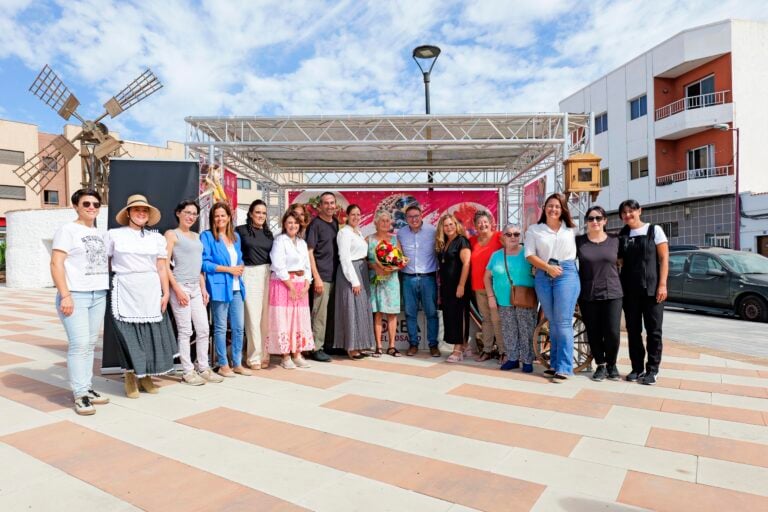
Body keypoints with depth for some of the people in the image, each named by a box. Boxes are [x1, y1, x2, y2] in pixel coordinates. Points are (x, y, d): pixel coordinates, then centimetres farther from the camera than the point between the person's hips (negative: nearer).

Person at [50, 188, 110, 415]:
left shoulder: (99, 233, 16)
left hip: (98, 296, 6)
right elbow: (56, 264, -10)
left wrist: (107, 289, 16)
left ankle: (87, 388, 15)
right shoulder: (67, 230, -3)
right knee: (79, 344, -9)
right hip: (75, 295, -6)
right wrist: (65, 295, -17)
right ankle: (80, 394, -3)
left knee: (90, 344, 8)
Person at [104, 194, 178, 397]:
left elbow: (162, 268, 9)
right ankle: (130, 379, 13)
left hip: (151, 292, 2)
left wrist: (166, 293, 3)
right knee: (129, 335, -1)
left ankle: (146, 377, 19)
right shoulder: (114, 235, 4)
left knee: (151, 334, 4)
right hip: (125, 291, -2)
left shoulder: (157, 238, 10)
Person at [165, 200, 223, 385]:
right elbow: (165, 265, -8)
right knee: (185, 331, -2)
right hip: (180, 287, -6)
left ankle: (204, 369, 16)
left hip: (196, 288, 6)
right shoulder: (171, 234, -2)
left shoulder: (197, 236, 17)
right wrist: (177, 290, -15)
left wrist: (203, 288, 12)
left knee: (203, 329, 6)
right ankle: (187, 372, 7)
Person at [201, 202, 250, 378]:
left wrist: (240, 267, -1)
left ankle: (237, 363, 19)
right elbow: (204, 263, -10)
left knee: (238, 327, 8)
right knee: (221, 328, 3)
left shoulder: (236, 236, 15)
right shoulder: (207, 236, -4)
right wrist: (228, 269, -13)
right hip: (220, 287, -6)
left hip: (236, 287, 6)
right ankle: (223, 365, 14)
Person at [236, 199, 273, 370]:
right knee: (253, 317, -4)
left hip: (267, 274, 4)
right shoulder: (241, 230, 1)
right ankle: (254, 357, 7)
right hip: (250, 274, -4)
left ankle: (265, 355, 16)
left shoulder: (269, 233, 14)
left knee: (266, 317, 5)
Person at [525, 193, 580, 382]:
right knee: (552, 322, 10)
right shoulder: (534, 230, 8)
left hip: (567, 274, -1)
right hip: (543, 276, 2)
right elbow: (530, 254, 0)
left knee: (563, 323, -6)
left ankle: (563, 368, -1)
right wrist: (548, 267, -11)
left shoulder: (570, 229, 9)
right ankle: (554, 364, 19)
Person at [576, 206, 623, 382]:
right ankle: (600, 365, 23)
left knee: (612, 332, -4)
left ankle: (612, 364, 20)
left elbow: (619, 262, 17)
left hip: (612, 294, 0)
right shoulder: (578, 241, 2)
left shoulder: (615, 240, 5)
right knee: (594, 333, 4)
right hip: (587, 295, 0)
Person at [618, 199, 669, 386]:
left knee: (653, 330, 1)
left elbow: (664, 259, -3)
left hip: (652, 288, -3)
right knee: (633, 330, 6)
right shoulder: (622, 235, 11)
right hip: (629, 290, 3)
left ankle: (652, 370, 9)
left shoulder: (654, 230, 2)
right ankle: (637, 368, 16)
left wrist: (662, 284, -11)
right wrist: (619, 286, 3)